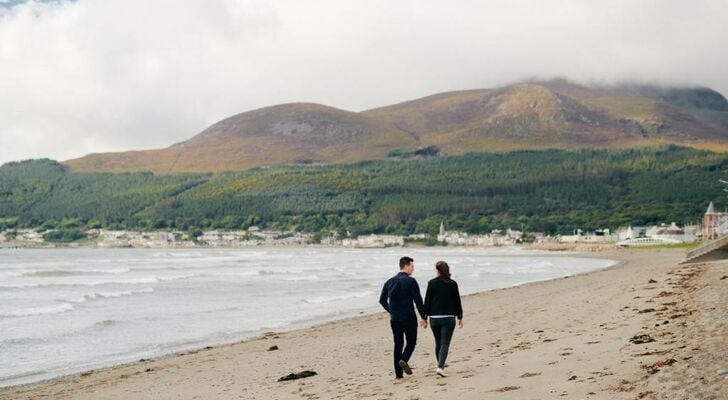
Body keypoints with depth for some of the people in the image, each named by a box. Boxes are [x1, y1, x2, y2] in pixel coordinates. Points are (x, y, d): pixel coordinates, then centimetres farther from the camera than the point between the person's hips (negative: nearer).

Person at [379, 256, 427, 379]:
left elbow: (382, 300, 12)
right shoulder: (411, 281, -9)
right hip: (409, 318, -5)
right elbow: (418, 301, -13)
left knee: (398, 344, 11)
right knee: (411, 341, 10)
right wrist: (424, 317, -8)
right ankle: (404, 360, -16)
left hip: (394, 319, 5)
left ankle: (398, 373, 8)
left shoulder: (390, 282, 8)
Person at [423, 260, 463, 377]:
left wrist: (425, 316, 6)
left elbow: (427, 301, -1)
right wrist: (460, 317, 13)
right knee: (445, 344, -3)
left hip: (434, 318, 1)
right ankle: (440, 367, -19)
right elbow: (457, 301, 4)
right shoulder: (452, 284, -1)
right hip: (449, 318, -1)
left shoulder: (431, 283, -3)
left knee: (438, 343, 17)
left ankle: (440, 366, 26)